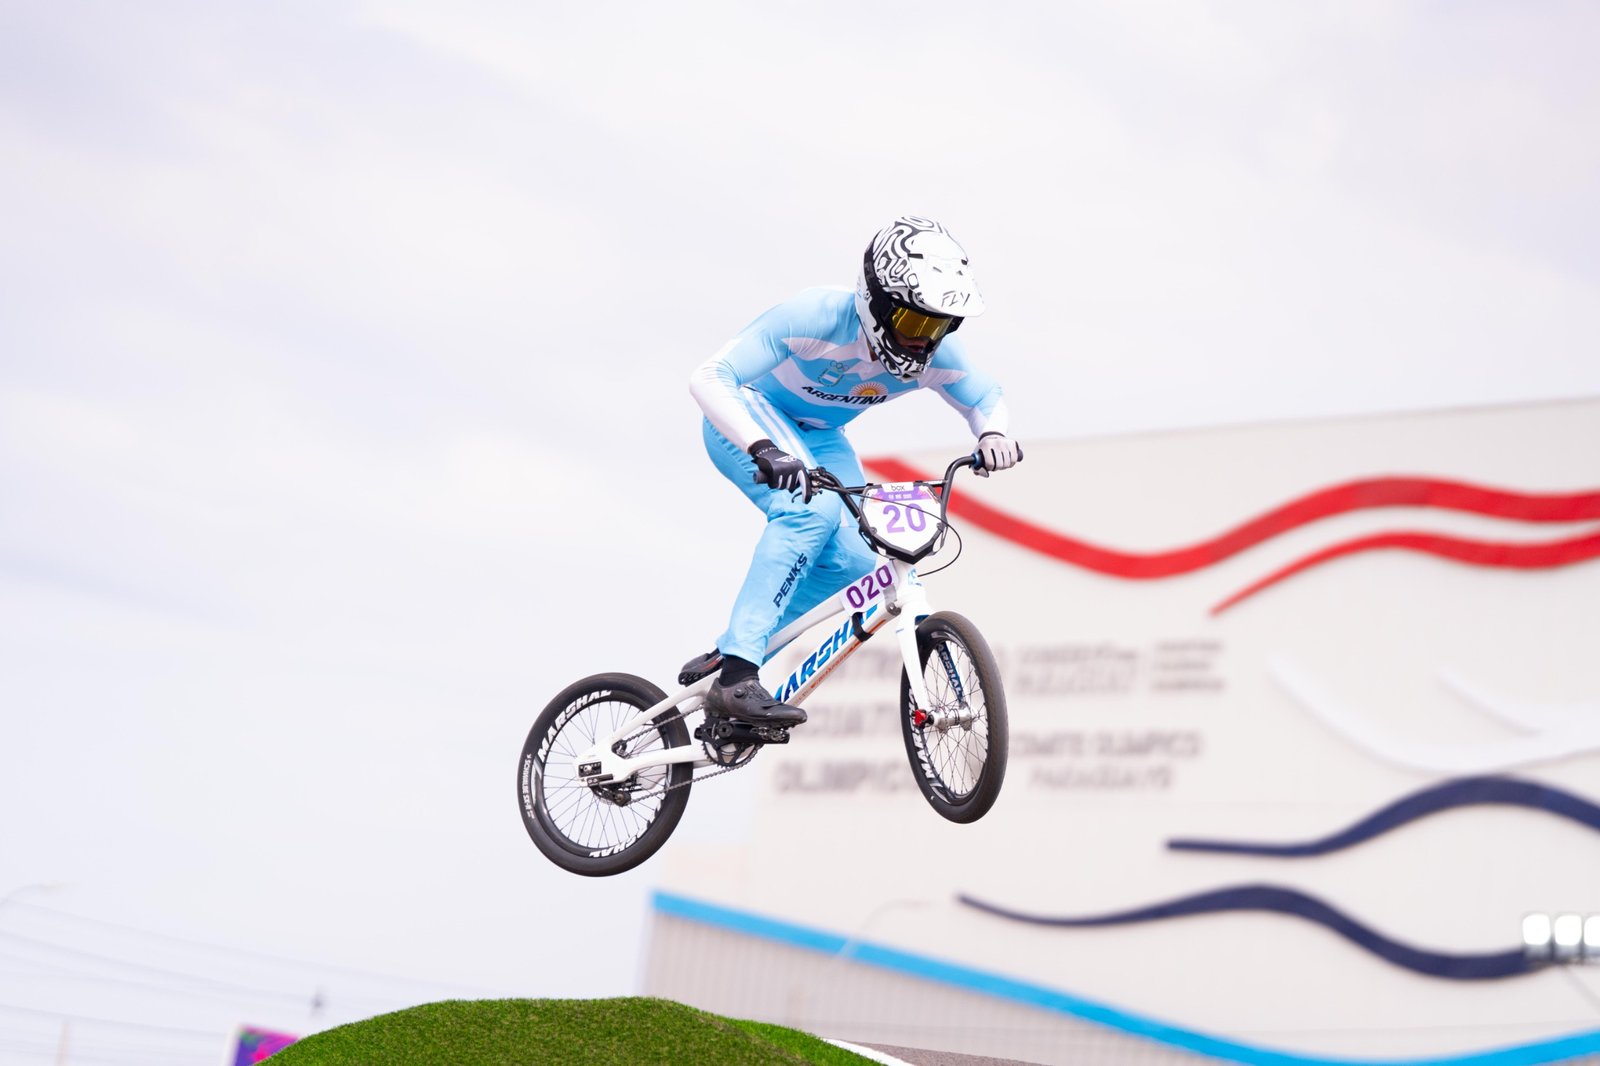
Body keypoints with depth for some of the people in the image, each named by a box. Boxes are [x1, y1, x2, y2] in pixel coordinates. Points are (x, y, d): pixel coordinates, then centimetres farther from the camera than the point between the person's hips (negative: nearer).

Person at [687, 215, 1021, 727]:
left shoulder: (934, 356, -20)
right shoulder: (816, 316, -36)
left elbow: (984, 396, 0)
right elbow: (709, 378, -38)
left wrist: (993, 433, -25)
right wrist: (765, 448, -53)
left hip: (819, 437, 6)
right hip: (748, 417, -6)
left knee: (854, 564, -12)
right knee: (811, 510, -33)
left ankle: (724, 655, 6)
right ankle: (735, 676, -33)